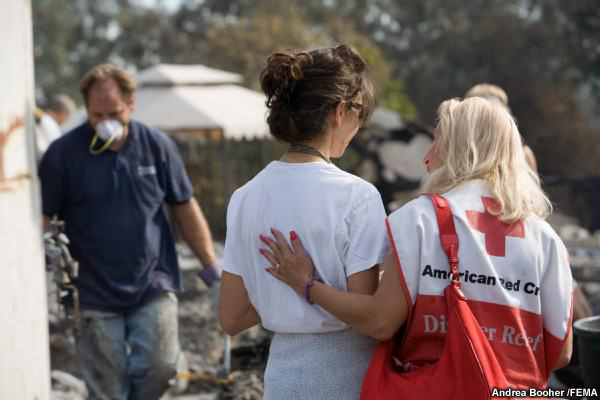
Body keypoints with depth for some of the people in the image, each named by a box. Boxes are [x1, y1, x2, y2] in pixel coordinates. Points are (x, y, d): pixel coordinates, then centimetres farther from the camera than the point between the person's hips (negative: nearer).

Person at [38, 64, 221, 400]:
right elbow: (41, 217, 0)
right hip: (96, 294, -1)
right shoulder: (63, 153, -4)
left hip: (154, 285, 1)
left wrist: (212, 267, 7)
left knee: (159, 366, -8)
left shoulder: (157, 145, 2)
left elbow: (185, 208, 9)